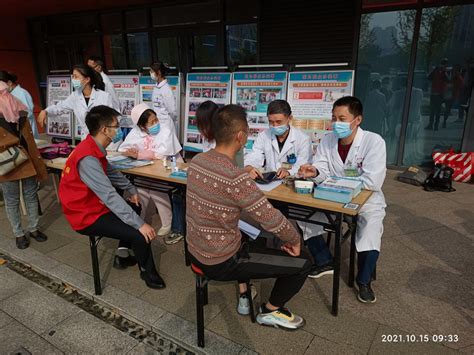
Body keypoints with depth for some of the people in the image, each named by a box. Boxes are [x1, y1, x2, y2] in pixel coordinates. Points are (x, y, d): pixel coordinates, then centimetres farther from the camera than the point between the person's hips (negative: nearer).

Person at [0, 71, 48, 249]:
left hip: (27, 159, 5)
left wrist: (35, 156, 14)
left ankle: (33, 228, 25)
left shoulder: (18, 107, 10)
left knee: (31, 195, 12)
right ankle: (19, 234, 19)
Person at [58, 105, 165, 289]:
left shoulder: (94, 148, 1)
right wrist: (139, 224, -32)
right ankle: (147, 271, 9)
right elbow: (110, 196, -33)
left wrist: (132, 190, 17)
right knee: (140, 234, -18)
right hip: (87, 216, -10)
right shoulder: (88, 158, -30)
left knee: (134, 208, 25)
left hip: (94, 205, 10)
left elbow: (111, 172, 18)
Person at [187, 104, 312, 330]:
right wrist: (295, 240, -6)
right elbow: (273, 221, -24)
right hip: (220, 263, -8)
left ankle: (244, 294, 38)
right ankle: (270, 311, 25)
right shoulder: (237, 179, -31)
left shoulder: (196, 161, -6)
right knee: (303, 263, 1)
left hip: (195, 251, 9)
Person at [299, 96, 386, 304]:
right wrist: (314, 171, -31)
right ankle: (324, 262, 8)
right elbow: (323, 172, -5)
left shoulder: (374, 142, -19)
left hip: (366, 199, -4)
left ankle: (364, 281, -4)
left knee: (371, 225, -32)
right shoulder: (327, 141, -3)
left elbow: (372, 182, -27)